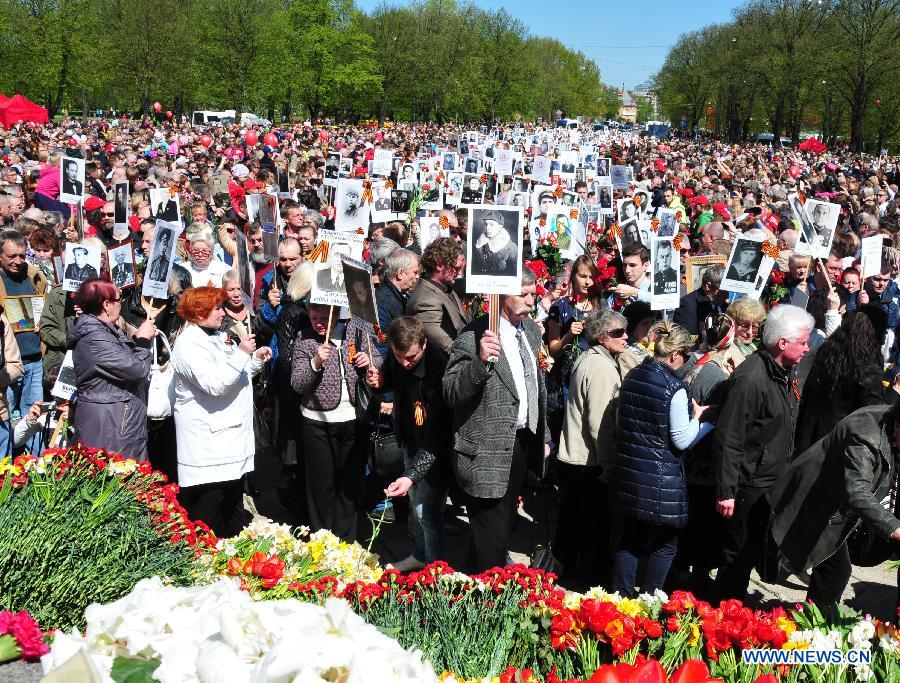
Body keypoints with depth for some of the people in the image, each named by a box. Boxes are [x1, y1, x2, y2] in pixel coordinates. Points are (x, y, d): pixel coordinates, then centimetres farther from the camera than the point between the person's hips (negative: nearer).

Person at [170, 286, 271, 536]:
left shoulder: (217, 337, 17)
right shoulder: (189, 345, -13)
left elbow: (235, 378, 26)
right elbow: (214, 384, -26)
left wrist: (257, 359, 12)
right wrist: (241, 353, -21)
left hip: (231, 440, 10)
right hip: (207, 447, -10)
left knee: (234, 518, 18)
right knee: (205, 520, -5)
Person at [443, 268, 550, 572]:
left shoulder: (531, 330, 7)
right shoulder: (472, 338, -18)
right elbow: (452, 395, -22)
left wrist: (543, 436, 19)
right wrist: (481, 361, -37)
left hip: (522, 442, 8)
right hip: (488, 453, -8)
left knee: (504, 526, 22)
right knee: (491, 539, -2)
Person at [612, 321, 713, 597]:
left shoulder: (632, 376, 4)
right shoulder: (675, 387, -17)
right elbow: (682, 440, -14)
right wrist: (697, 417, 0)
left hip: (627, 473, 7)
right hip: (660, 479, -7)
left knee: (629, 537, 17)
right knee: (665, 543, 10)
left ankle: (622, 595, 25)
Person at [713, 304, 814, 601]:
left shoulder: (785, 373, 7)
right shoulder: (751, 379, -25)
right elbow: (728, 440, -25)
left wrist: (785, 473, 21)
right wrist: (726, 492, -23)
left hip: (771, 483, 10)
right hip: (748, 486, -10)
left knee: (752, 549, 21)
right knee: (739, 554, 2)